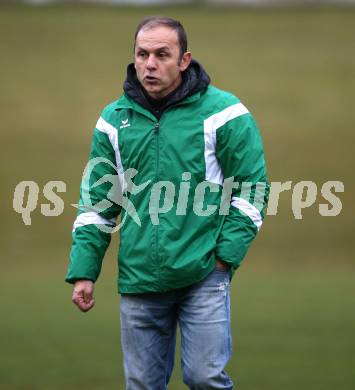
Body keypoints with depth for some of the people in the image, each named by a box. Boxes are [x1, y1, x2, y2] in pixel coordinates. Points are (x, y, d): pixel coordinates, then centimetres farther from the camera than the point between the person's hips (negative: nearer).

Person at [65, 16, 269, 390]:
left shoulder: (221, 113, -5)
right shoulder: (114, 120, 8)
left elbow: (251, 190, -3)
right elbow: (96, 201, 12)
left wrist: (225, 256, -9)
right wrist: (83, 271, 5)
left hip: (203, 276, -4)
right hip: (138, 279, 4)